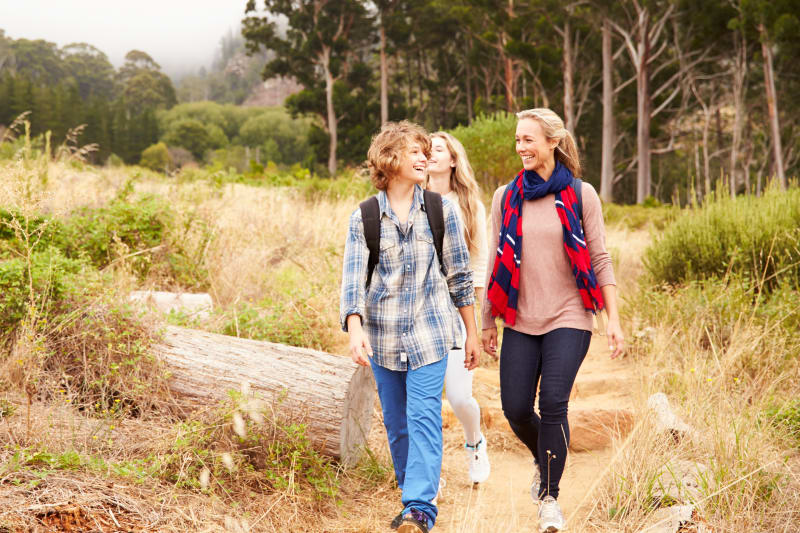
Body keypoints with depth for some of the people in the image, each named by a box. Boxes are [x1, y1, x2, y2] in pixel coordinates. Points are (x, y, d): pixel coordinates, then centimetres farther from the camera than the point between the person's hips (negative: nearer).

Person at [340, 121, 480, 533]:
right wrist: (354, 329, -22)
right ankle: (412, 493, 26)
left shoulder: (441, 210, 2)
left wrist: (471, 333, 9)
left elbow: (459, 274, 7)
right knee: (396, 421, 10)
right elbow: (352, 278, -6)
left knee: (423, 416, -12)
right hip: (382, 334, 2)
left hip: (428, 332, -1)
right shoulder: (363, 218, 0)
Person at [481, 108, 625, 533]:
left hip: (567, 318, -3)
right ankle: (544, 460, 33)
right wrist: (488, 321, 11)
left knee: (553, 403, -13)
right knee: (515, 408, 0)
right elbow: (496, 263, 11)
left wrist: (614, 319, -4)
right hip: (520, 320, 3)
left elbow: (600, 259, 1)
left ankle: (549, 497, 2)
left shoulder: (581, 195, -1)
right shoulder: (506, 197, 6)